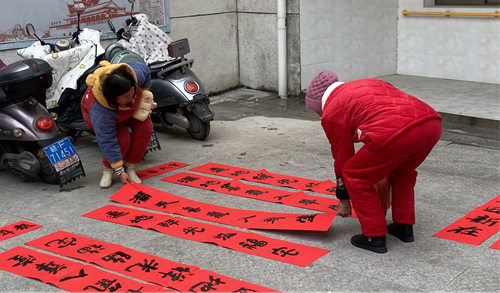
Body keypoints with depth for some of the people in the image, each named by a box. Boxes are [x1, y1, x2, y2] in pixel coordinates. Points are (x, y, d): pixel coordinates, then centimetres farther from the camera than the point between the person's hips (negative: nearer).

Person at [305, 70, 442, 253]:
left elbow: (343, 157, 18)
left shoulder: (331, 112, 15)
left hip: (395, 132, -8)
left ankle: (374, 237, 18)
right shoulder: (368, 83, 35)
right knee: (403, 171, 34)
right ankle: (404, 226, 38)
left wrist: (344, 199, 32)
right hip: (432, 123, 8)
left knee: (355, 176, 14)